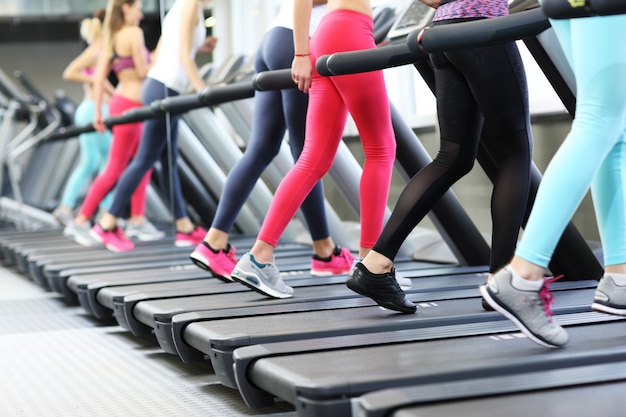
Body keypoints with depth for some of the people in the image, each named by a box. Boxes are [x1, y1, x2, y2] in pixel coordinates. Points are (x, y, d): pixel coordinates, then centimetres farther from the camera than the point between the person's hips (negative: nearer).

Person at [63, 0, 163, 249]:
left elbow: (99, 77, 9)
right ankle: (80, 223, -1)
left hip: (120, 104, 9)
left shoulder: (111, 38, 14)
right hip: (129, 106, -9)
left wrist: (98, 113, 10)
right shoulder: (134, 33, -11)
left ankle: (137, 220, 14)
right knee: (114, 170, -4)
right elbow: (142, 71, -13)